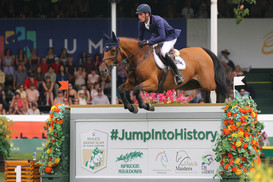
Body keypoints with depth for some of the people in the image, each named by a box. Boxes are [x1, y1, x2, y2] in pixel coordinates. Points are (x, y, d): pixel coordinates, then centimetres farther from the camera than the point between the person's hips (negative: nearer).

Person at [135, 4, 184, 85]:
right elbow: (140, 38, 1)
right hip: (157, 36, 9)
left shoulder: (158, 20, -35)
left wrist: (148, 42, -44)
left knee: (163, 52, -33)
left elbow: (162, 37, -39)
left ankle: (178, 74, -26)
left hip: (170, 37, -9)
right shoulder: (141, 24, -11)